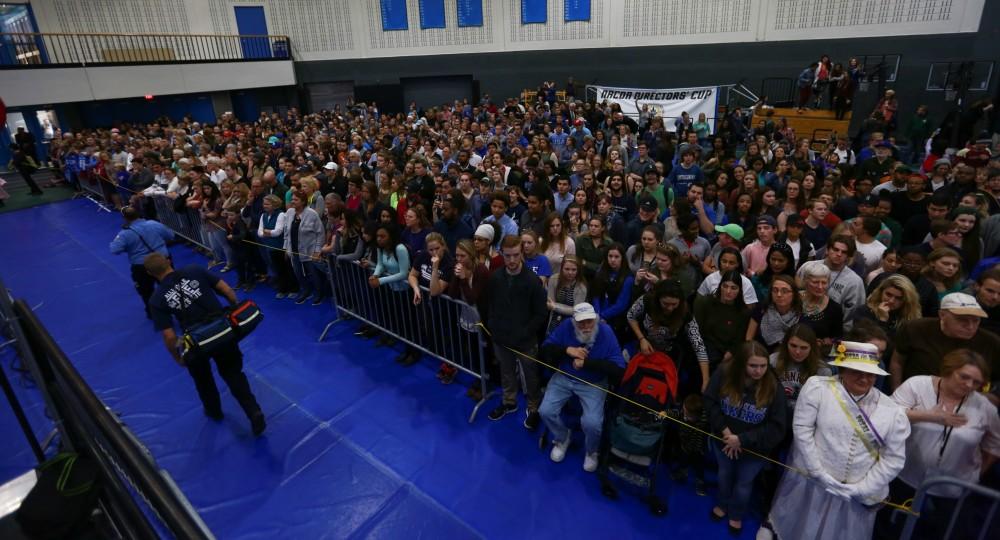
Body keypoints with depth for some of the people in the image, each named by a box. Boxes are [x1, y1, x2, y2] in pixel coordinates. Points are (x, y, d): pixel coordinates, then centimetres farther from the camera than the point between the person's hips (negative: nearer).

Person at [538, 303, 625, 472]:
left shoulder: (606, 332, -16)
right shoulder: (566, 326, -9)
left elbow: (618, 369, -22)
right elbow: (544, 350, -6)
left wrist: (587, 362, -27)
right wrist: (567, 350, -23)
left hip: (593, 384, -3)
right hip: (564, 378, 3)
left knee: (591, 423, -23)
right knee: (546, 411, -15)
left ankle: (591, 451, 14)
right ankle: (563, 438, 20)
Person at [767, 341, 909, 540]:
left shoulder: (893, 411, -5)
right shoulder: (817, 387, -14)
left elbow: (893, 458, -1)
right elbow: (802, 429, -14)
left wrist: (860, 489, -6)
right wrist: (819, 473, -14)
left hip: (855, 495, 2)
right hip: (810, 481, -2)